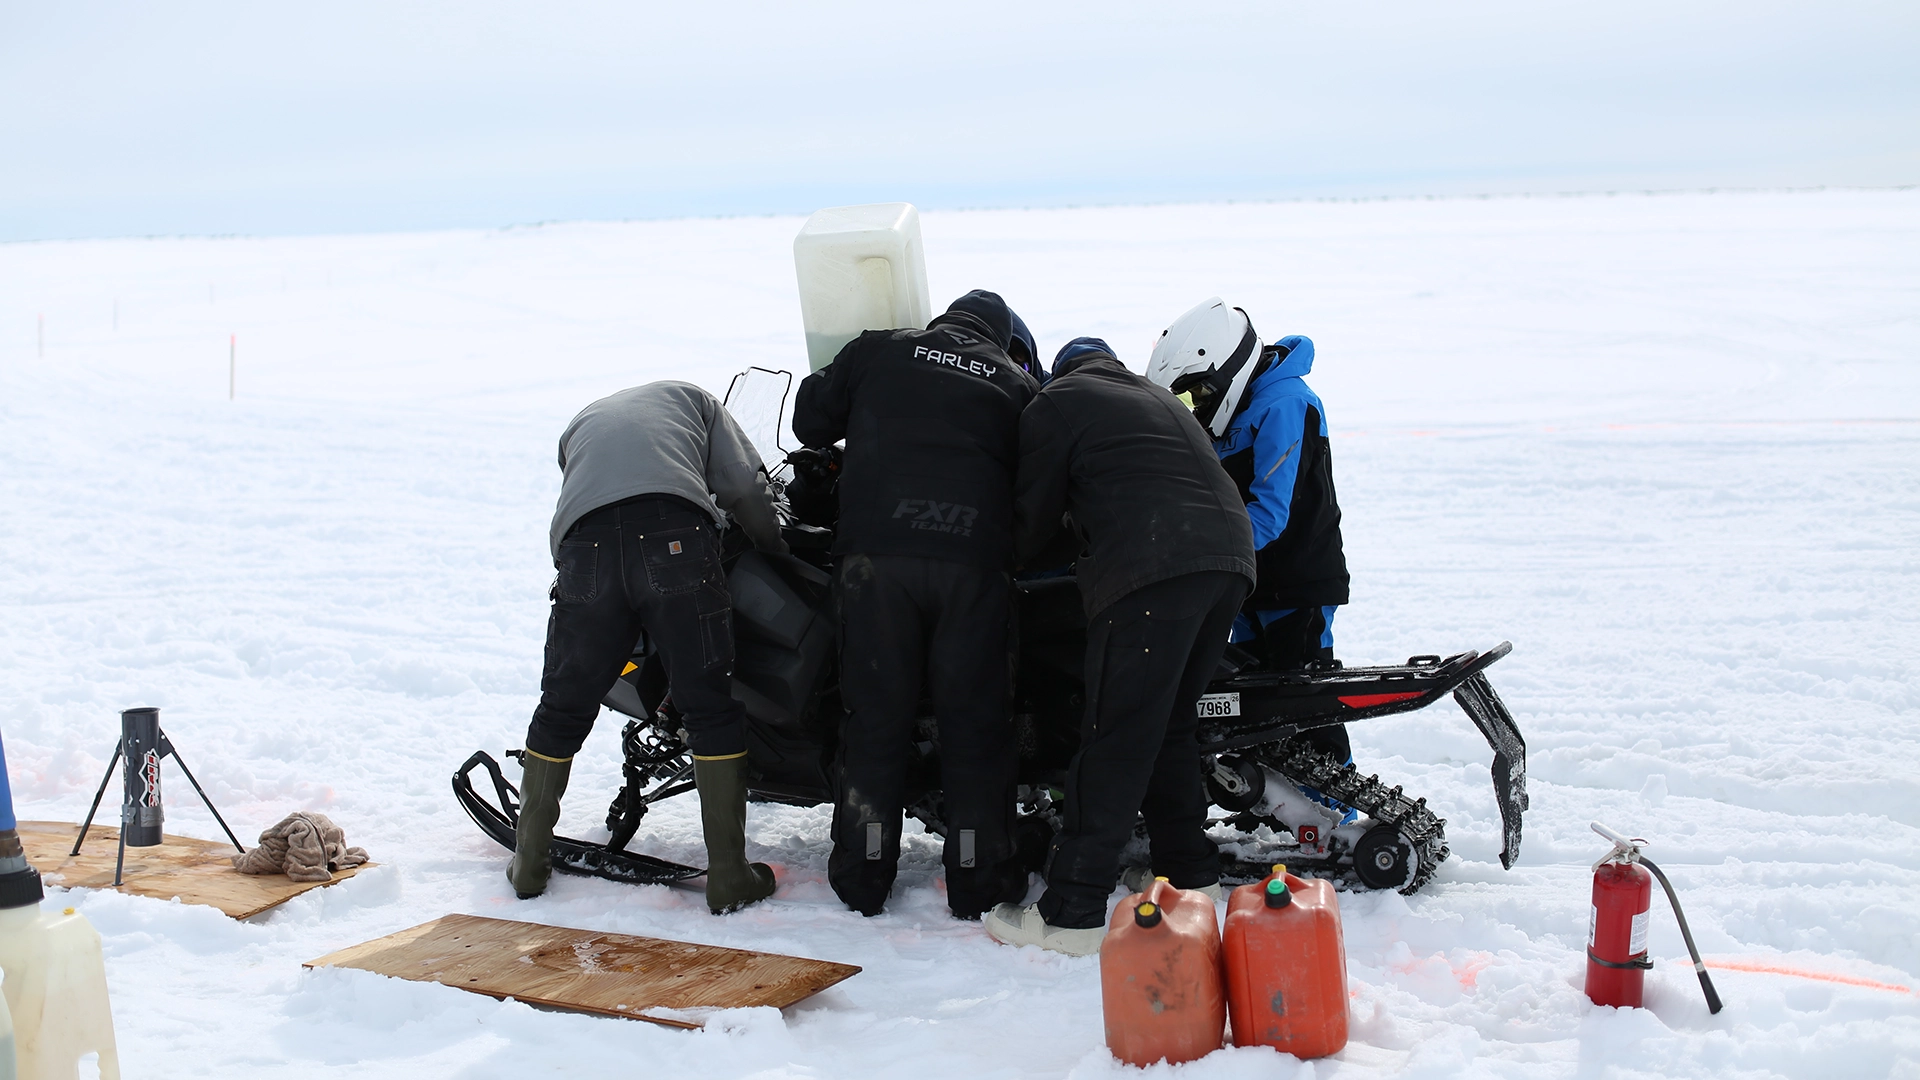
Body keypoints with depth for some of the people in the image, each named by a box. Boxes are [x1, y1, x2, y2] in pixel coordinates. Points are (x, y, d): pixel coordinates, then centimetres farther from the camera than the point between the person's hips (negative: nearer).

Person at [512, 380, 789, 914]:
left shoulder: (582, 423, 41)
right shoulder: (691, 397, 32)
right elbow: (745, 486, 17)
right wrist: (777, 551, 29)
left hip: (585, 540, 3)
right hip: (675, 535, -3)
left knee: (563, 709, 17)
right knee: (712, 709, 4)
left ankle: (529, 862, 26)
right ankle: (729, 876, 5)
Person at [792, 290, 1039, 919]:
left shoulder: (876, 351, 15)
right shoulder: (1017, 386, 18)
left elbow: (810, 419, 19)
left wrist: (849, 449, 36)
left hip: (876, 554, 0)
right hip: (973, 562, 0)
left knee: (876, 714, 7)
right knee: (973, 719, 7)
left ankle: (863, 871, 13)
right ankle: (978, 877, 12)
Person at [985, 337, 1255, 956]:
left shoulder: (1056, 403, 11)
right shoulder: (1159, 399, 33)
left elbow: (1032, 522, 11)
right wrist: (1080, 536, 40)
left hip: (1151, 571, -8)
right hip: (1229, 556, 8)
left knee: (1116, 738, -8)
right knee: (1170, 726, 19)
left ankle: (1072, 915, -7)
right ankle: (1192, 877, 24)